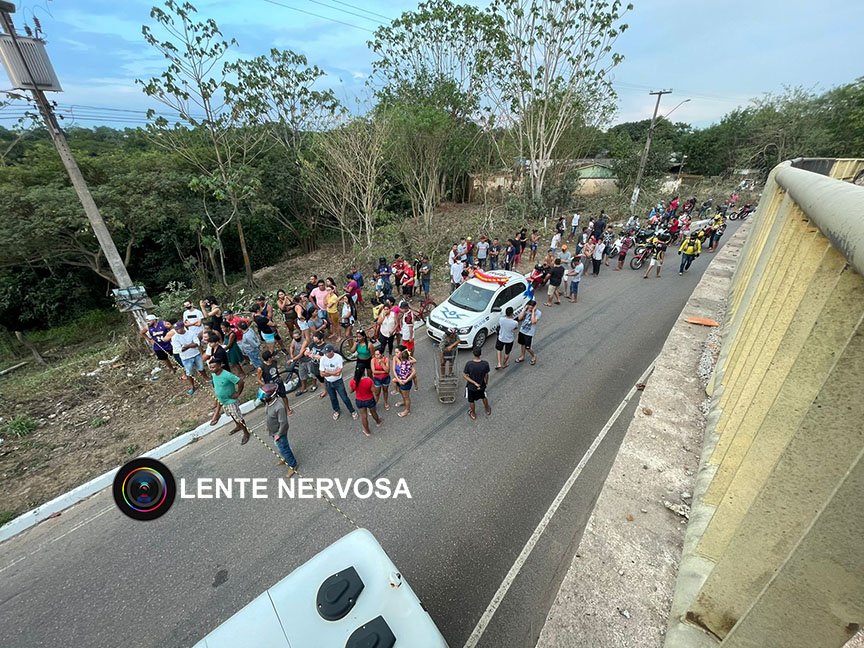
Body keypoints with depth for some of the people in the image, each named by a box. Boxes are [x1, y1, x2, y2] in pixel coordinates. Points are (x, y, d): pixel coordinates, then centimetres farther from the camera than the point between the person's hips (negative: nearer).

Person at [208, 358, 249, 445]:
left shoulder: (227, 375, -33)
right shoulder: (214, 374, -8)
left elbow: (240, 381, -31)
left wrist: (238, 393, -22)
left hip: (230, 401, -8)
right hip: (221, 400, 8)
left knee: (238, 418, 5)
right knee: (232, 416, 28)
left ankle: (246, 433, 22)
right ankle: (238, 427, 51)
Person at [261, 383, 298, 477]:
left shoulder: (279, 407, -38)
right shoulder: (268, 402, -11)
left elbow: (283, 423, -29)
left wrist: (279, 434, -19)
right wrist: (268, 427, 17)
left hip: (279, 432, -8)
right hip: (273, 431, 9)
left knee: (283, 449, 9)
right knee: (279, 446, 29)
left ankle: (293, 465, 30)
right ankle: (286, 458, 54)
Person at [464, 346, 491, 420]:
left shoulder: (469, 364, -29)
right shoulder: (485, 364, -25)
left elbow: (464, 375, -22)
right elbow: (486, 375, -11)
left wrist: (474, 383, -17)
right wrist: (486, 383, 9)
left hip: (471, 386, -2)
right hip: (481, 385, 2)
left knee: (471, 401, 24)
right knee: (484, 397, 31)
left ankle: (473, 414, 47)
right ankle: (488, 410, 56)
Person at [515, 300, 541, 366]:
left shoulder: (538, 313, -19)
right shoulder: (526, 310, -6)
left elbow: (533, 321, -33)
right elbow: (519, 318, -14)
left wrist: (533, 311, -30)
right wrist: (525, 309, -17)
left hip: (529, 333, -5)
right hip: (522, 331, 5)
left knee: (527, 348, 1)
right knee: (522, 344, 20)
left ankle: (534, 356, 30)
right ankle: (522, 356, 42)